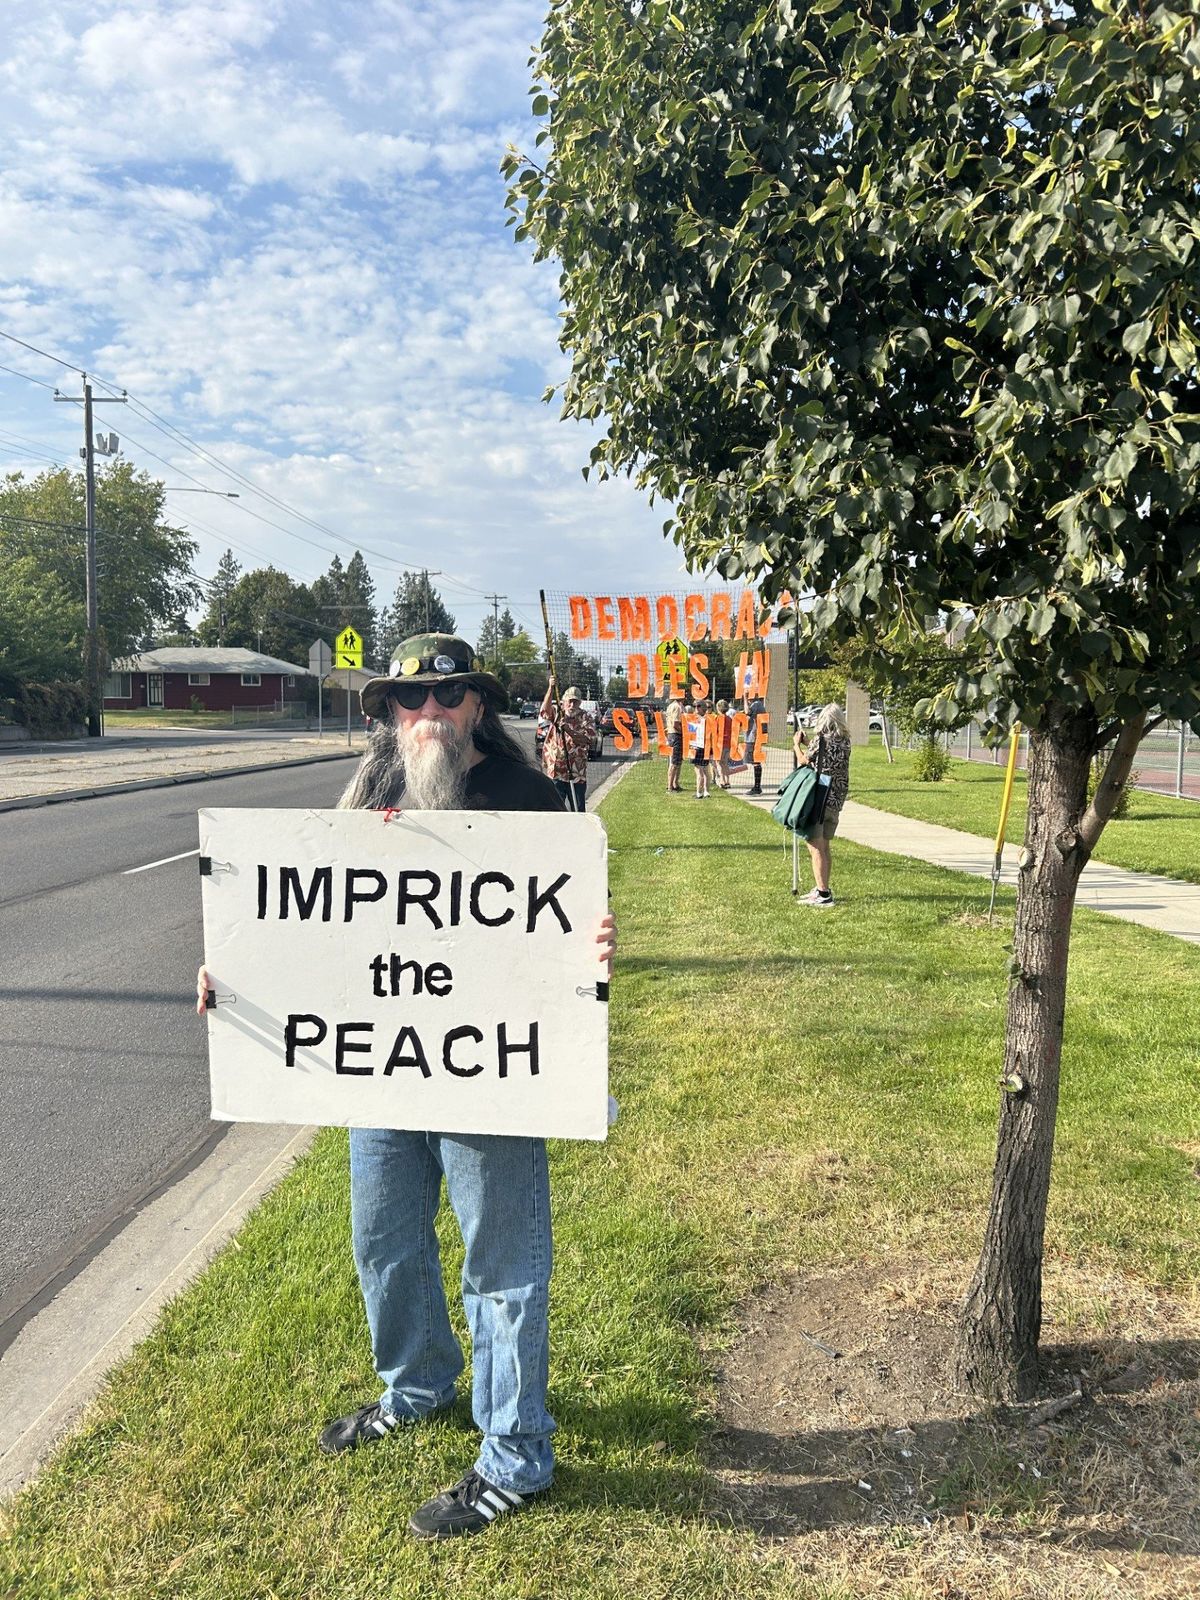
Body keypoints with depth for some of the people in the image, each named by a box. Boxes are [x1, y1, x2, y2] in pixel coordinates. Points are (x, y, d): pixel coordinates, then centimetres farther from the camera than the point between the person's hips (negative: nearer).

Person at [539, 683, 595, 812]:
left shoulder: (585, 718, 3)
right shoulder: (557, 712, 5)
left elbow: (591, 738, -11)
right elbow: (545, 711, -18)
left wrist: (568, 730, -20)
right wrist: (551, 688, -28)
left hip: (576, 773, 0)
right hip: (555, 771, 0)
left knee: (578, 809, 6)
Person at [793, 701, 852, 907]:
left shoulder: (820, 739, -12)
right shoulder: (845, 741, 5)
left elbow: (804, 760, 2)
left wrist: (797, 744, 20)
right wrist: (806, 742, 22)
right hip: (837, 800, 7)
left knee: (815, 847, -5)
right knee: (824, 845, 18)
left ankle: (823, 894, -8)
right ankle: (823, 888, 25)